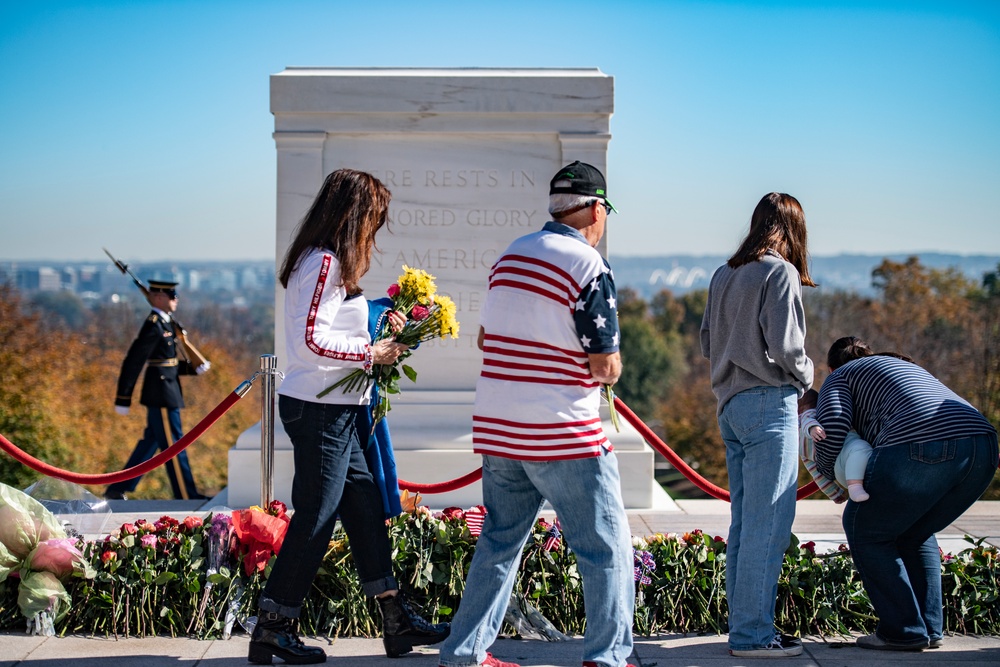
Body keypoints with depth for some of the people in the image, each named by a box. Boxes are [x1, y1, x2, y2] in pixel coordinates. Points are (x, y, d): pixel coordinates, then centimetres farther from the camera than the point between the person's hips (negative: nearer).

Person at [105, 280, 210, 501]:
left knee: (149, 443, 13)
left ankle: (117, 489, 18)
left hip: (164, 394, 10)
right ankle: (186, 496, 2)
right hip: (161, 394, -10)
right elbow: (133, 362, -16)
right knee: (173, 444, -4)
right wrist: (122, 399, -16)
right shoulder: (153, 325, -14)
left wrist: (195, 368, 6)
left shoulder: (166, 324, 15)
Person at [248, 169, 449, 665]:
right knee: (315, 518, -4)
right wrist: (370, 353, -14)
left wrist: (377, 325, 11)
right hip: (320, 411, -10)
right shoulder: (324, 263, -15)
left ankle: (396, 619, 19)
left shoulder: (327, 261, 16)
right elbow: (311, 341, -22)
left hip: (336, 410, 10)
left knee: (365, 509, 12)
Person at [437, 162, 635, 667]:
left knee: (498, 544, 16)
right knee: (607, 548, 4)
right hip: (564, 435, -7)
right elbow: (606, 368, -12)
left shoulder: (510, 256, 10)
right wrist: (610, 363, 9)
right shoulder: (589, 266, -12)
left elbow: (486, 339, 20)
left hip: (497, 430, 7)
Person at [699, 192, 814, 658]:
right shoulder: (780, 272, -10)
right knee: (768, 524, -4)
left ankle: (743, 626, 19)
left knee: (744, 523, 13)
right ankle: (753, 634, -3)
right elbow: (785, 345, -15)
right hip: (769, 403, -8)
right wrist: (804, 379, 2)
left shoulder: (723, 275, 12)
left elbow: (707, 343, 16)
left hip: (731, 405, 8)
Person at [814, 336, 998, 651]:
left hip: (922, 447, -7)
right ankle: (929, 629, 22)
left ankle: (904, 630, 10)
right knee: (916, 533, 27)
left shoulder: (840, 377, 21)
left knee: (865, 528, 13)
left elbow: (833, 430, 2)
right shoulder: (906, 368, 42)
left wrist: (826, 470, 23)